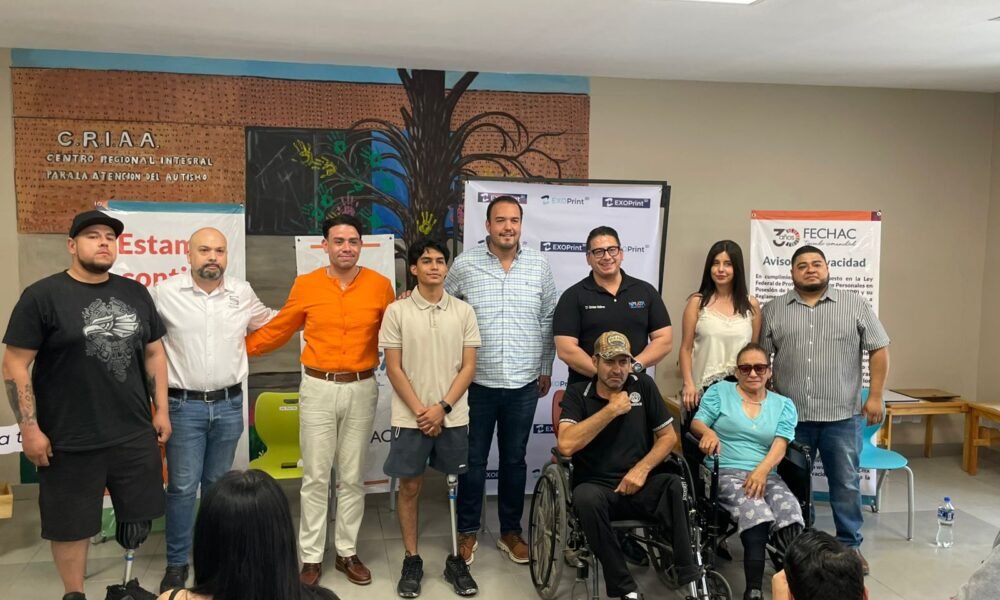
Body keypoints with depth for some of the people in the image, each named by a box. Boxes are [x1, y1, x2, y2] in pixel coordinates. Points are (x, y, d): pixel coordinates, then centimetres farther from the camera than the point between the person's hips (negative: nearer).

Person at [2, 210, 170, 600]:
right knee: (70, 524, 9)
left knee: (139, 518, 14)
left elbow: (154, 353, 13)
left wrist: (161, 410, 9)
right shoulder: (43, 296, -6)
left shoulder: (135, 293, 8)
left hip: (135, 434, 4)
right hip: (70, 441, -4)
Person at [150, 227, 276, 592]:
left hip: (229, 405, 3)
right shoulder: (164, 293, -6)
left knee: (218, 485, 15)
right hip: (184, 406, -2)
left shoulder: (243, 293, 3)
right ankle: (176, 564, 18)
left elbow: (270, 323, 20)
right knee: (182, 487, 2)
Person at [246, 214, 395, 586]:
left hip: (361, 390, 1)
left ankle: (348, 552, 26)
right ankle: (312, 557, 20)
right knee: (315, 477, 6)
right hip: (318, 389, 0)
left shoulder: (380, 285, -2)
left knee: (353, 477, 12)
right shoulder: (305, 285, -1)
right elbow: (278, 330, 9)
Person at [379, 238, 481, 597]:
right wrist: (420, 410, -10)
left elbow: (468, 367, 0)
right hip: (410, 418, -1)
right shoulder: (397, 312, -2)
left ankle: (456, 561, 22)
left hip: (453, 417, 1)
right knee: (410, 488, 7)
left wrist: (442, 407, -9)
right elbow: (393, 369, -3)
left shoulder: (463, 311, 2)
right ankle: (411, 561, 22)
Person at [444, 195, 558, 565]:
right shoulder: (465, 264, -4)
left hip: (524, 384, 2)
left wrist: (546, 368, 11)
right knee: (473, 460, 9)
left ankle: (510, 531, 29)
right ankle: (467, 531, 27)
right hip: (477, 383, -1)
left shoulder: (539, 266, 2)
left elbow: (548, 321, 9)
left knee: (515, 460, 14)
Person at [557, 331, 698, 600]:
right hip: (598, 487, -1)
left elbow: (668, 436, 7)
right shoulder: (577, 394, -1)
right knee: (586, 497, -35)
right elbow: (566, 445, -17)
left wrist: (642, 469, -10)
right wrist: (612, 410, -14)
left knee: (676, 486, -30)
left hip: (640, 486, 2)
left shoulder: (643, 385, 5)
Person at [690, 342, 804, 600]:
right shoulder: (720, 391, 15)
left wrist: (762, 470, -17)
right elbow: (697, 423, 7)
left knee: (791, 518, -32)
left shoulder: (783, 404, 18)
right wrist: (708, 432, -19)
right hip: (726, 472, -2)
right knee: (757, 517, -34)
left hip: (766, 475, 3)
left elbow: (780, 445, 3)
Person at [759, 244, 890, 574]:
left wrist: (875, 396, -3)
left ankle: (851, 545, 24)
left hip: (842, 415, -1)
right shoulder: (773, 310, 4)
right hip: (791, 416, 1)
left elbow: (879, 350, 2)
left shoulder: (855, 305, 2)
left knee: (846, 483, 9)